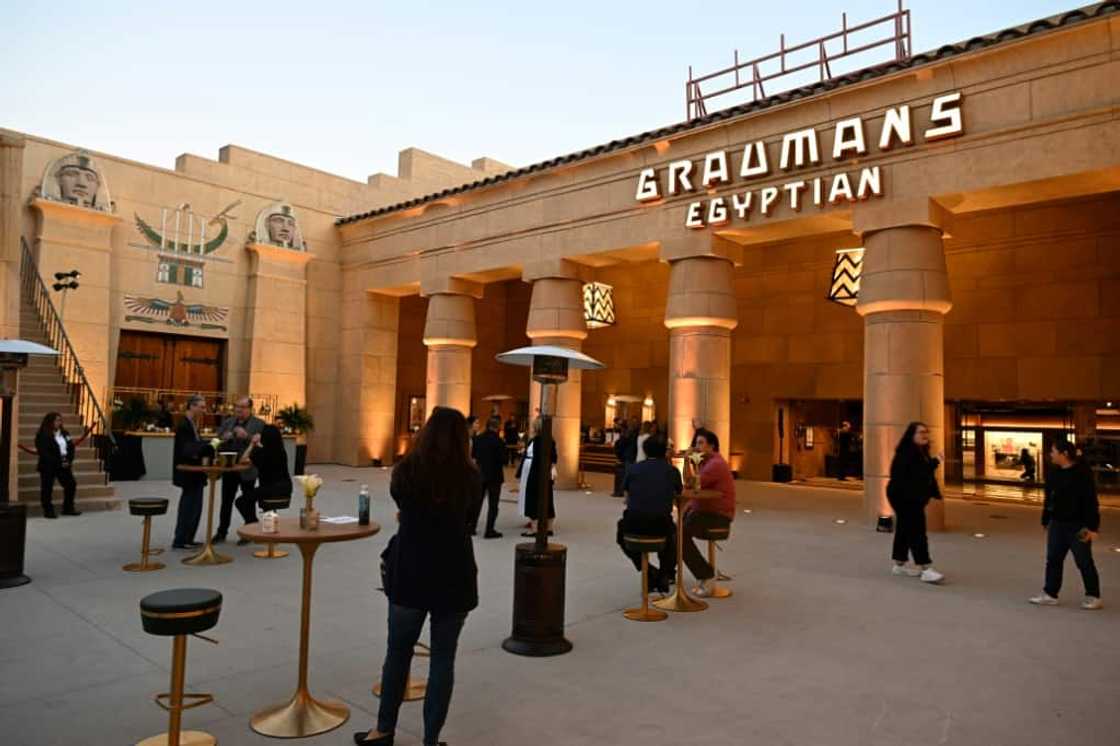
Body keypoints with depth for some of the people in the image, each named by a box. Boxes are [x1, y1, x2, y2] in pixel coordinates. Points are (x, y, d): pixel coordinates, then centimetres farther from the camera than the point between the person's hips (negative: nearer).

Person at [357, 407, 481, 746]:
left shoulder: (406, 469, -7)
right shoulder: (469, 476, -7)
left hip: (410, 572, 1)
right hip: (454, 575, 0)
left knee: (398, 652, 17)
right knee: (442, 658, 10)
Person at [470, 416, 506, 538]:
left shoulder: (478, 438, -2)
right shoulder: (498, 440, -17)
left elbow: (473, 455, 7)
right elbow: (503, 459, -16)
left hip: (480, 473, 5)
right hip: (494, 475, -5)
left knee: (477, 501, 16)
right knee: (493, 504, 3)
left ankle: (471, 527, 21)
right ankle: (489, 530, 4)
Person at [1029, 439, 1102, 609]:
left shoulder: (1082, 472, -15)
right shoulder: (1053, 473, 7)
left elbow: (1091, 501, -16)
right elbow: (1048, 499, 14)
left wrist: (1093, 527, -19)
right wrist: (1046, 521, 16)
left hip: (1078, 526, -7)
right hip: (1057, 524, 7)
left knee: (1084, 562, 4)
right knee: (1053, 560, 9)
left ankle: (1094, 597, 18)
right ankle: (1050, 594, 16)